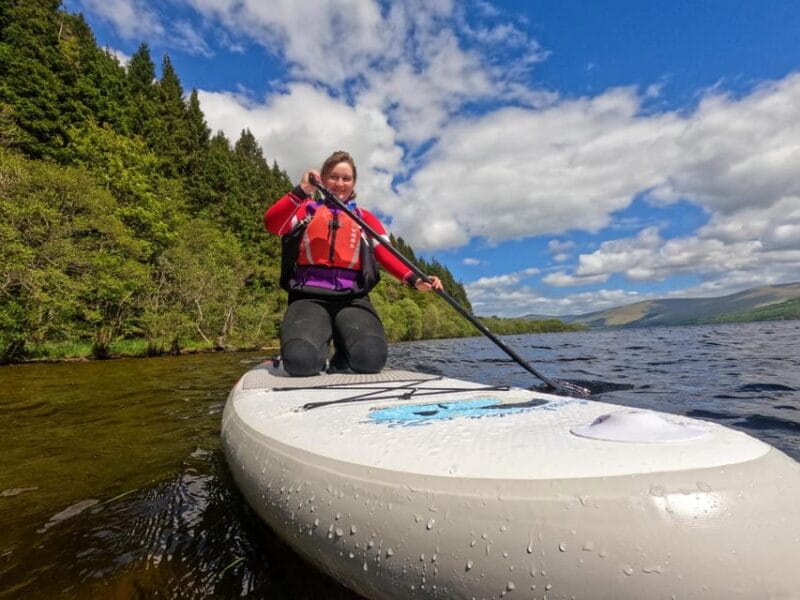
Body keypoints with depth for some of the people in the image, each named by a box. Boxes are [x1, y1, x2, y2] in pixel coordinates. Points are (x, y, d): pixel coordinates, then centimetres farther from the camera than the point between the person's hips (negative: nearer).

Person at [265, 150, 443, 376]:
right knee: (300, 360, -30)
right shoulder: (306, 209, 14)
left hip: (352, 299, 1)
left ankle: (342, 358, 8)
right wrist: (302, 191, -19)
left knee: (371, 357, -28)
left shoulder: (365, 218, 18)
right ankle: (319, 353, 8)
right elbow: (272, 225, -5)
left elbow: (387, 255, 4)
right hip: (309, 297, -1)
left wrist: (414, 279, -14)